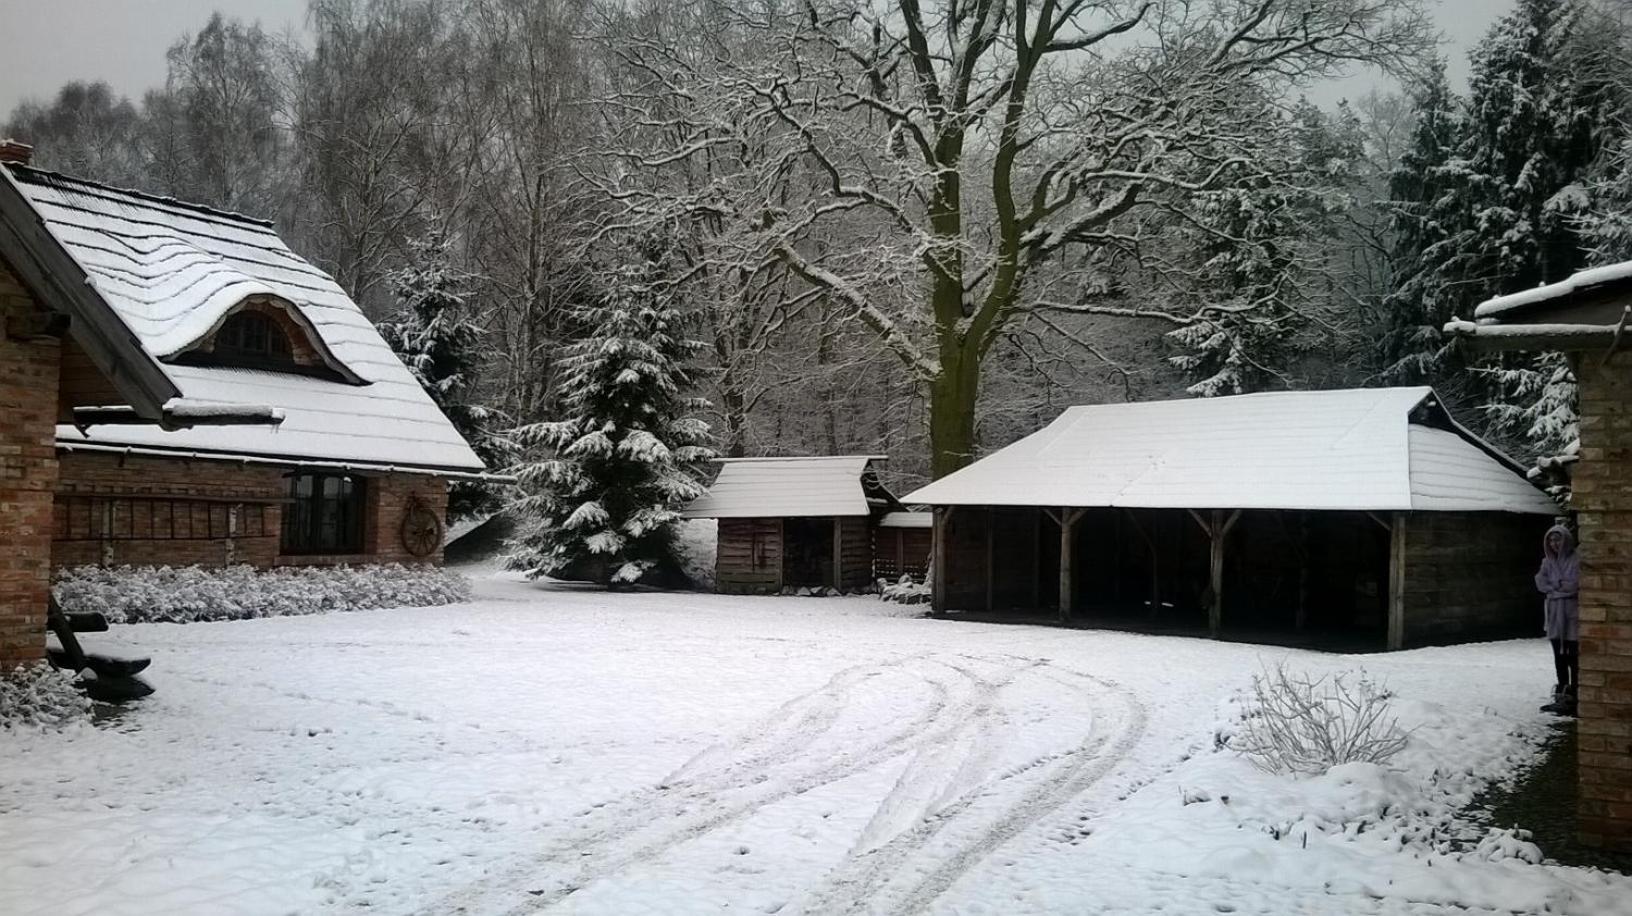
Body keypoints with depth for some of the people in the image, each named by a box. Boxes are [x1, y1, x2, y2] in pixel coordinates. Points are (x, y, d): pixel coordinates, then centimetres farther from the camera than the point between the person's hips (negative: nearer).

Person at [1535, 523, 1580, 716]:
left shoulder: (1576, 560, -8)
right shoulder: (1548, 562, 12)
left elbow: (1576, 583, -16)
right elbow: (1541, 582, 3)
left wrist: (1555, 585, -6)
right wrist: (1561, 586, -9)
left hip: (1572, 613, -7)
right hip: (1555, 614, 7)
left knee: (1573, 658, -7)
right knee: (1559, 658, 13)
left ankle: (1573, 698, -5)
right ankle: (1562, 696, 21)